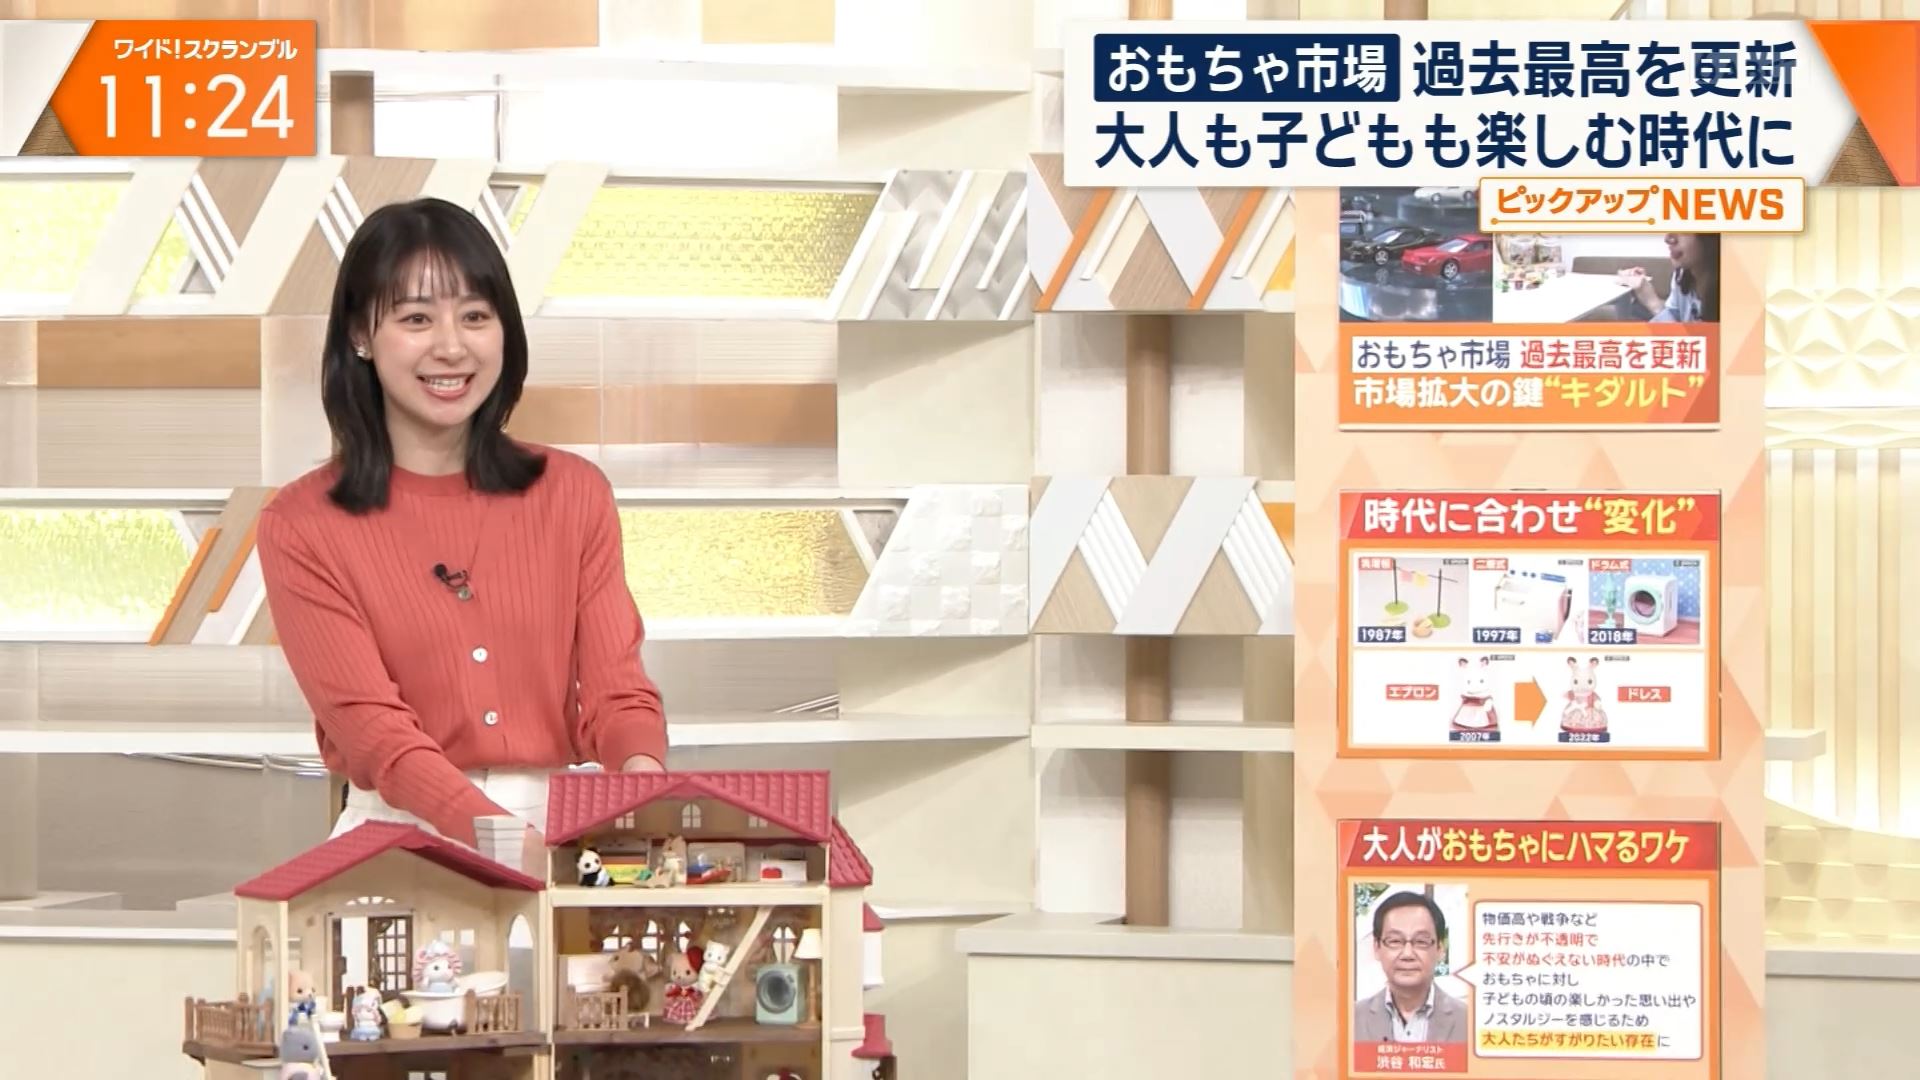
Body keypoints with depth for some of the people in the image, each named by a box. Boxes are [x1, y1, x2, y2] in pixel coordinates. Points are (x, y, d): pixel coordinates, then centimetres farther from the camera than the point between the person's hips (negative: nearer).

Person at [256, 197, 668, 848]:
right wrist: (501, 834, -27)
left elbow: (616, 691, 4)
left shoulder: (574, 494, 10)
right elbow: (371, 727, -10)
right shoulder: (301, 527, 0)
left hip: (564, 829, 2)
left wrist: (645, 781, -21)